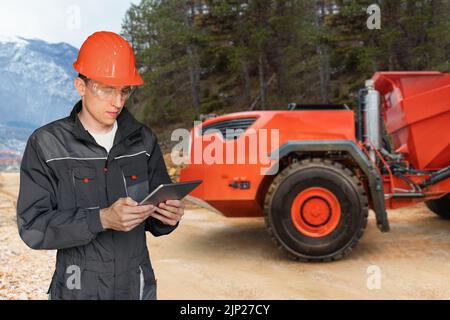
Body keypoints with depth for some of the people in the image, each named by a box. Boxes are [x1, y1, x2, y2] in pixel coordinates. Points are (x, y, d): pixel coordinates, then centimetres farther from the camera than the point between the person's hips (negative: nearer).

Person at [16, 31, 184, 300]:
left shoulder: (142, 140, -1)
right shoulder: (46, 144, -9)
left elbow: (155, 221, 5)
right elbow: (32, 227, -14)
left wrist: (168, 216, -18)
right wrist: (101, 219, -27)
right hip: (78, 290, -2)